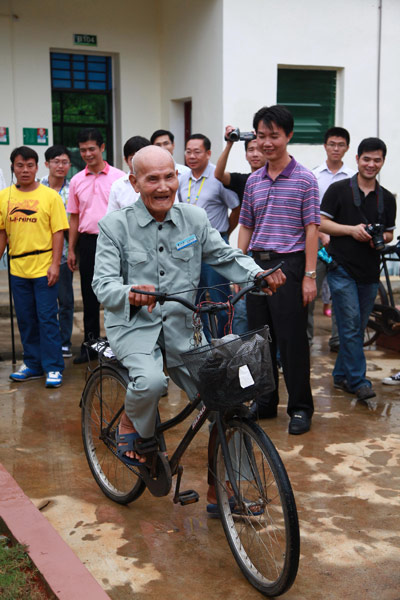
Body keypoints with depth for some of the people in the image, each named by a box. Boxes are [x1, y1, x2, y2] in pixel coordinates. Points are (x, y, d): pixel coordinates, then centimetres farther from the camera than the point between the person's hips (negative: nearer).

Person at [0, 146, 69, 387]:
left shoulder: (50, 196, -4)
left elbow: (58, 232, -6)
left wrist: (54, 265, -12)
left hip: (44, 268, -4)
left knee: (47, 318, -1)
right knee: (26, 320, 11)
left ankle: (53, 367, 7)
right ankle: (33, 365, 23)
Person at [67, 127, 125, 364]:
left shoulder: (119, 177, -2)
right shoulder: (77, 180, 9)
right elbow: (74, 217, 12)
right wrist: (71, 249, 9)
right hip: (87, 241, 3)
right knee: (90, 296, 9)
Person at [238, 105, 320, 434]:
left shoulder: (304, 179, -4)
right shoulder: (253, 181, 10)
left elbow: (311, 229, -7)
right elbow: (246, 228, 14)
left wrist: (310, 276, -12)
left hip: (289, 265, -5)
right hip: (257, 265, 5)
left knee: (292, 339, -1)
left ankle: (301, 407, 12)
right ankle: (265, 402, 25)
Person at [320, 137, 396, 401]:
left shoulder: (387, 198, 13)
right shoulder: (338, 189, 0)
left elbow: (390, 233, 19)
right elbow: (321, 223, -3)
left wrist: (381, 238, -4)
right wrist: (351, 229, -14)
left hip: (370, 272, 5)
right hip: (342, 268, -5)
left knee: (358, 327, 10)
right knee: (351, 325, -8)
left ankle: (341, 375, 23)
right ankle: (358, 380, -5)